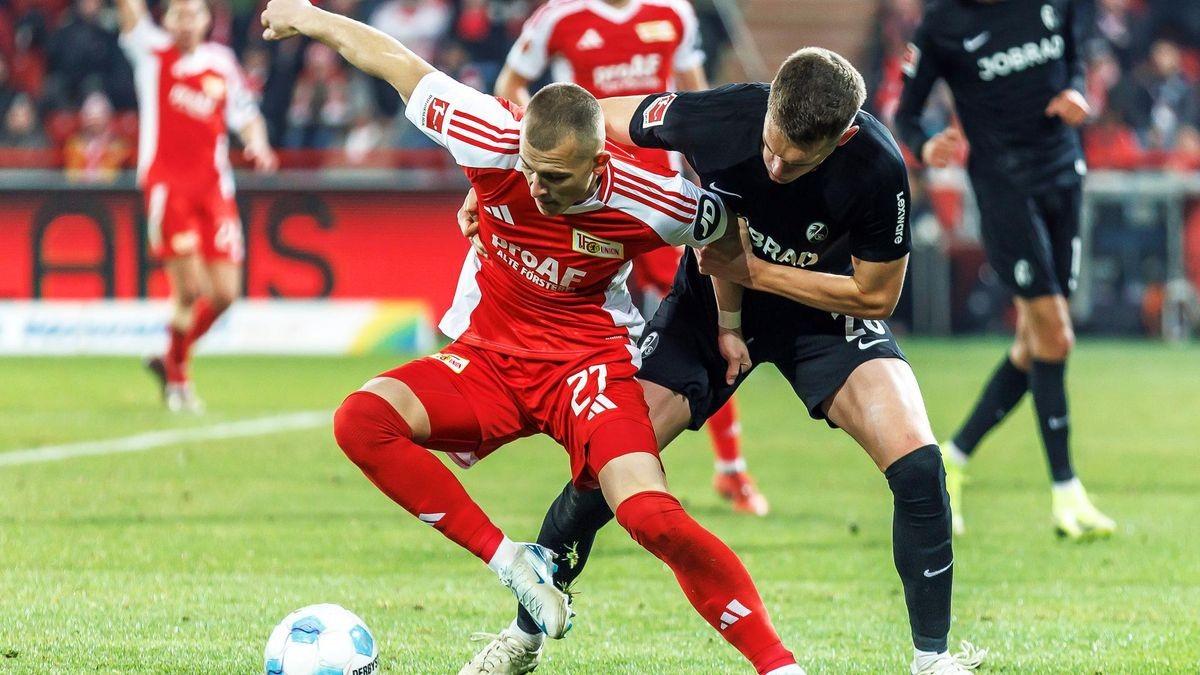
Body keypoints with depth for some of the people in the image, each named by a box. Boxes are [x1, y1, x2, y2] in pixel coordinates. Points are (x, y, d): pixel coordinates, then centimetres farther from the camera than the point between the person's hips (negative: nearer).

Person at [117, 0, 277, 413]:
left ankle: (171, 359, 22)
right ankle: (177, 378, 7)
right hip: (166, 184, -4)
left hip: (214, 188, 4)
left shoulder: (222, 62, 12)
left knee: (224, 293, -2)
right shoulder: (152, 52, 4)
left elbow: (245, 116, 16)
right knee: (190, 288, -12)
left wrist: (257, 145, -3)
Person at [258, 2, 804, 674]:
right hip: (486, 359, 3)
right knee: (361, 419, -24)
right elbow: (401, 65, -7)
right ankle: (509, 561, -16)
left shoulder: (649, 203, -22)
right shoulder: (497, 145, -20)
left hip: (590, 361, -3)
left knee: (652, 516, -27)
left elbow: (723, 228, 2)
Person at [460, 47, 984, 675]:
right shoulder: (716, 116, -30)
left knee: (916, 462, -22)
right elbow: (590, 122, -12)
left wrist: (753, 271, -22)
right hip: (709, 304, 1)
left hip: (825, 309, -1)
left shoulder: (877, 169, -32)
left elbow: (876, 294, -18)